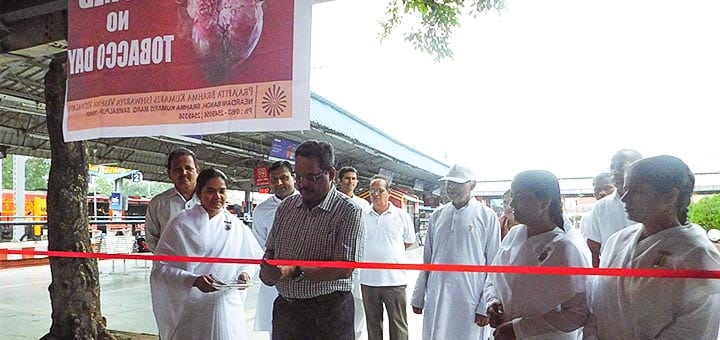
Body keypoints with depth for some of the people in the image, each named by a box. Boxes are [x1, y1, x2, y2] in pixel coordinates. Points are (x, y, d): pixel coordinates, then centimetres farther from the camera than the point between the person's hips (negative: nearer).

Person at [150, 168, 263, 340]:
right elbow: (161, 267, -8)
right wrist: (193, 280, -22)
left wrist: (245, 272, -5)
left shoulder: (237, 226, 6)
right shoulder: (181, 223, -5)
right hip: (191, 311, -3)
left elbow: (254, 258, 17)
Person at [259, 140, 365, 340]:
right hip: (284, 308, 5)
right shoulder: (286, 207, 7)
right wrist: (266, 270, -5)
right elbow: (270, 250, 17)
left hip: (328, 311, -5)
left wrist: (295, 271, -26)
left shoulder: (349, 212, -11)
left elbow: (344, 268, -20)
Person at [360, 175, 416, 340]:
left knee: (398, 325, 4)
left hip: (394, 280, -2)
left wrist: (390, 252, 10)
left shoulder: (401, 215, 0)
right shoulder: (362, 217, 3)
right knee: (373, 324, 15)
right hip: (368, 280, 2)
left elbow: (409, 241, 11)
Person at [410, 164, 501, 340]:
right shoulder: (437, 215, 7)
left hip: (470, 300, -3)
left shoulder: (487, 216, -4)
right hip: (436, 298, 4)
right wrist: (418, 297, 11)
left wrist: (485, 306, -7)